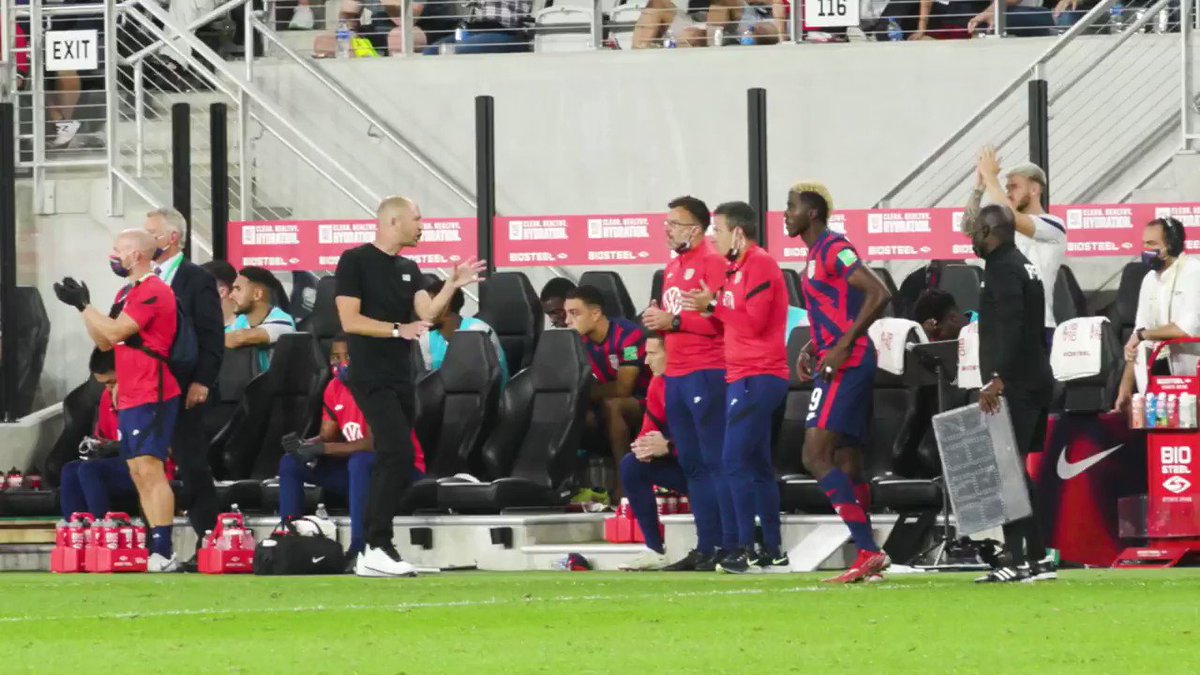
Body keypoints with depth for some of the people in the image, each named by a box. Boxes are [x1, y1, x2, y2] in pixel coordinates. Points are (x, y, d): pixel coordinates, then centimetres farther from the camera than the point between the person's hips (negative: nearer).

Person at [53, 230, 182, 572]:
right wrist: (84, 305, 10)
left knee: (149, 469, -15)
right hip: (129, 398, 10)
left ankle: (163, 552, -18)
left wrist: (83, 305, -10)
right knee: (138, 474, 8)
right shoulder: (131, 294, 19)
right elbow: (104, 342, 20)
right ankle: (155, 549, 9)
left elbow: (116, 331, -19)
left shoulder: (153, 292, -12)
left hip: (150, 397, -10)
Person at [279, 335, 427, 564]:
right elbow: (327, 437, 7)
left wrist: (323, 449, -32)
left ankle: (359, 548, -41)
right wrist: (303, 445, -17)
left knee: (360, 462, -41)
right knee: (290, 463, -1)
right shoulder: (334, 389, 3)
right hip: (356, 469, 8)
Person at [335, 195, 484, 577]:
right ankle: (377, 548, -17)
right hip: (371, 378, -8)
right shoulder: (355, 261, -6)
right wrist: (398, 330, -18)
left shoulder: (408, 270, 16)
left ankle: (370, 553, 11)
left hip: (401, 378, 8)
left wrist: (453, 286, -10)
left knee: (391, 463, 7)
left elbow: (427, 313, 3)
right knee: (399, 456, -18)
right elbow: (350, 320, -12)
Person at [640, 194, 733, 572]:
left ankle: (730, 546, -8)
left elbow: (720, 320, -17)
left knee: (716, 462, -9)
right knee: (692, 465, 10)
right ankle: (706, 547, 13)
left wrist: (673, 321, -17)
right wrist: (657, 320, 11)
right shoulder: (673, 266, 19)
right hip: (675, 375, 9)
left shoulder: (711, 262, -9)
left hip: (706, 373, -9)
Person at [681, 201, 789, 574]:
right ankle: (772, 550, 14)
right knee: (758, 464, 11)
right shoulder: (739, 267, 18)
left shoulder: (759, 264, -12)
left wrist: (713, 305, -13)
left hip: (757, 378, -10)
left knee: (736, 461, -13)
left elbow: (754, 321, -19)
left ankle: (746, 549, -15)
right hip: (744, 375, 10)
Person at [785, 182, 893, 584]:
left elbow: (878, 294, -22)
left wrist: (842, 347, -23)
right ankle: (867, 556, 12)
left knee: (816, 457, -15)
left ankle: (868, 551, -20)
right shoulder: (817, 255, 19)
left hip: (846, 366, -11)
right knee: (847, 462, 10)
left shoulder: (833, 250, -12)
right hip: (838, 365, 11)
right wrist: (811, 350, 14)